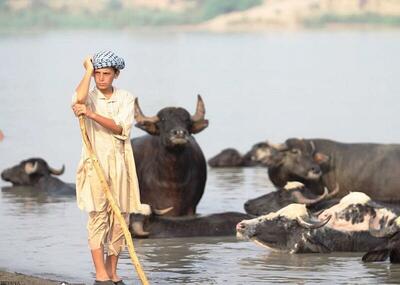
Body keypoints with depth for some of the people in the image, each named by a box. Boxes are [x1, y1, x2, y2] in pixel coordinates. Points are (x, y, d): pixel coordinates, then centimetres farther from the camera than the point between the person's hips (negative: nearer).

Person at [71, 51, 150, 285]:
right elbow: (79, 100, -24)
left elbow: (121, 128, -10)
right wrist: (88, 70, -12)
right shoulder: (89, 96, 3)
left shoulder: (126, 98, 7)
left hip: (119, 163, 3)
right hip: (95, 161, -3)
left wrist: (91, 114, -21)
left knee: (119, 218, 3)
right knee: (98, 216, -10)